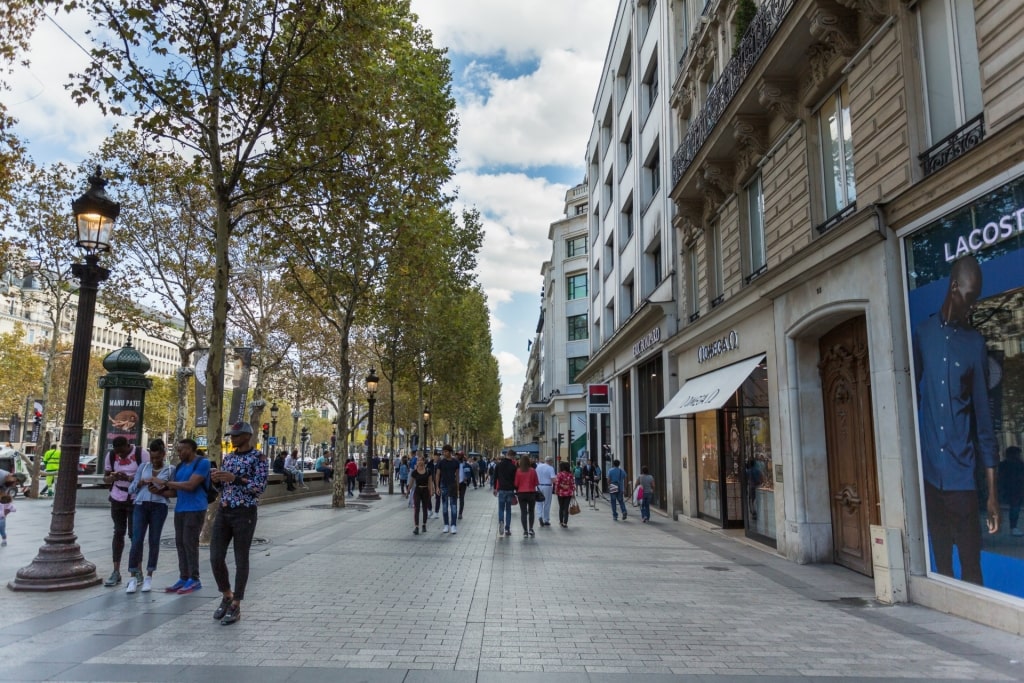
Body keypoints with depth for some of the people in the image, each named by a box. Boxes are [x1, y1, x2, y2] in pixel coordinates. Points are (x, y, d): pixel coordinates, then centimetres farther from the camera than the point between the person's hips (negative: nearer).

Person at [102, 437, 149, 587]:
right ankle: (116, 572, 12)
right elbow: (105, 478, 6)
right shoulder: (111, 455, 1)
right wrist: (112, 477, -18)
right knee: (118, 533, 6)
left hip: (136, 500, -4)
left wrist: (129, 478, -27)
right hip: (117, 499, 4)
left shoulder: (141, 454, -12)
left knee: (134, 534, -2)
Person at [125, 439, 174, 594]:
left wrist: (160, 492, -16)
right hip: (141, 506, 1)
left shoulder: (171, 469, 5)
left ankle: (149, 577, 12)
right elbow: (131, 488, 10)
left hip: (159, 507, -1)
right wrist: (141, 482, -9)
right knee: (137, 540, -7)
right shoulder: (143, 466, 11)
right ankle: (133, 577, 0)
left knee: (154, 541, 2)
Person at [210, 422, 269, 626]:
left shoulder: (258, 457, -7)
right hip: (223, 512, 6)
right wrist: (217, 479, -4)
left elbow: (261, 487, -15)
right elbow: (223, 487, 19)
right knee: (216, 557, 2)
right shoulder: (228, 457, 13)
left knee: (241, 560, 1)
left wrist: (234, 478, -22)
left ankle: (236, 606, 11)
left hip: (245, 513, -6)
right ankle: (227, 595, 24)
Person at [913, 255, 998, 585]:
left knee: (971, 563, -1)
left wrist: (992, 490, -2)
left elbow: (983, 416, 1)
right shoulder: (922, 333, 7)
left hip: (962, 471, -1)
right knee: (941, 560, 10)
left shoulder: (975, 342, 3)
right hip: (929, 466, 2)